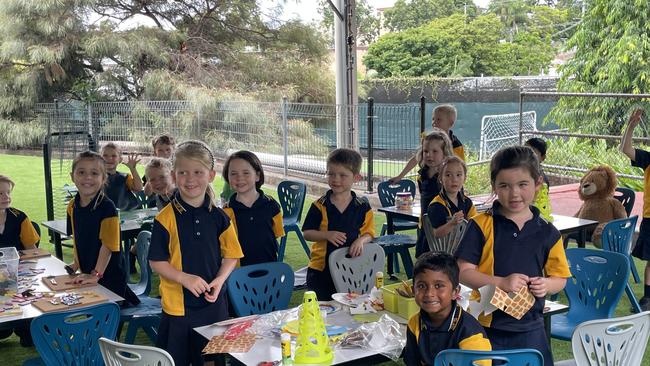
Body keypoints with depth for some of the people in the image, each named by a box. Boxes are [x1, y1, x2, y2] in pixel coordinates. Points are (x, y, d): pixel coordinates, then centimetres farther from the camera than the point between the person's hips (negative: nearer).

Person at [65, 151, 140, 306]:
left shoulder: (107, 207, -17)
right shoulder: (73, 206, 4)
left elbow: (108, 245, -18)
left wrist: (97, 273, -19)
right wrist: (76, 264, 11)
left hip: (108, 275, -6)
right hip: (86, 273, 6)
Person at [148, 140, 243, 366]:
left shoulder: (219, 217, -1)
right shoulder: (166, 218, -9)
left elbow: (231, 255, 6)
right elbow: (156, 261, -7)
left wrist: (219, 280, -11)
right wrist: (185, 278, -18)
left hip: (213, 303, 3)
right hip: (178, 304, -2)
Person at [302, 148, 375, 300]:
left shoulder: (363, 207, -2)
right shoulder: (319, 206, -6)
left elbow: (369, 232, 3)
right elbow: (306, 233, -5)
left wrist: (361, 240, -18)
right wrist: (327, 235, -20)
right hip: (322, 268, -1)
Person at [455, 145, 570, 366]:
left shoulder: (547, 233, 2)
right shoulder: (481, 226, -7)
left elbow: (560, 277, 9)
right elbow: (463, 272, -9)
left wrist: (546, 285, -12)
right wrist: (502, 282, -20)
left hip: (530, 329, 2)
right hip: (487, 325, -2)